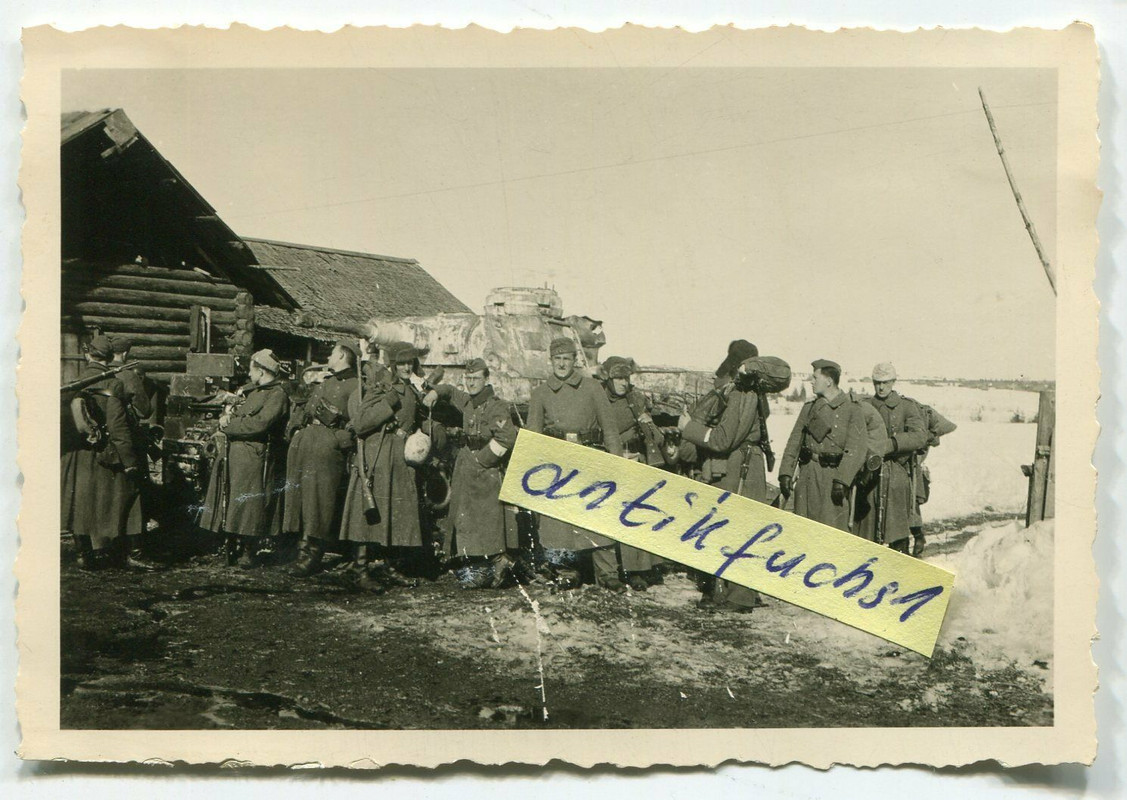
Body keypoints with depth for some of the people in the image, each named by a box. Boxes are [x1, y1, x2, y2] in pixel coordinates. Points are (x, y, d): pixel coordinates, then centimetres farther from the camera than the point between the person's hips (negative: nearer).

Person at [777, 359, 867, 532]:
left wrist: (842, 480, -18)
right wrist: (785, 473, 3)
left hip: (833, 474, -5)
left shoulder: (852, 409, -3)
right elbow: (794, 442, 13)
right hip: (807, 476, 5)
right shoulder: (809, 407, 14)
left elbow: (856, 449, -10)